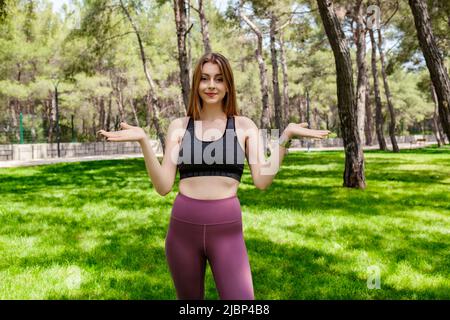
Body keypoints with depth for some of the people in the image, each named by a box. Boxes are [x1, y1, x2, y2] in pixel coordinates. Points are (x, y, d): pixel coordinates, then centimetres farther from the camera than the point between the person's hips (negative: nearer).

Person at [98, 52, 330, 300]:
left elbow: (262, 181, -4)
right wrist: (143, 141, -10)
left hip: (226, 229, -1)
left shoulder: (244, 126, 5)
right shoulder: (179, 126, 6)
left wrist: (285, 137, -12)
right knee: (190, 297, 16)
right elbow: (163, 186, 0)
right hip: (183, 227, 2)